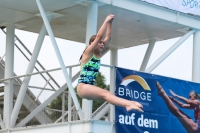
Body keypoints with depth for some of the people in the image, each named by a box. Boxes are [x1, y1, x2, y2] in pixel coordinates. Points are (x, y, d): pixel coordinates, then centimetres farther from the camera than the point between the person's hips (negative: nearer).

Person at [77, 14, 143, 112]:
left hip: (90, 87, 9)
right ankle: (128, 104, -54)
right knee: (104, 93, -31)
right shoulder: (88, 52, -4)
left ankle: (128, 103, -40)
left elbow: (108, 37, 14)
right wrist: (106, 21, -11)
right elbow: (99, 36, -14)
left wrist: (110, 23, 9)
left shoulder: (98, 54, 16)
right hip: (83, 87, -9)